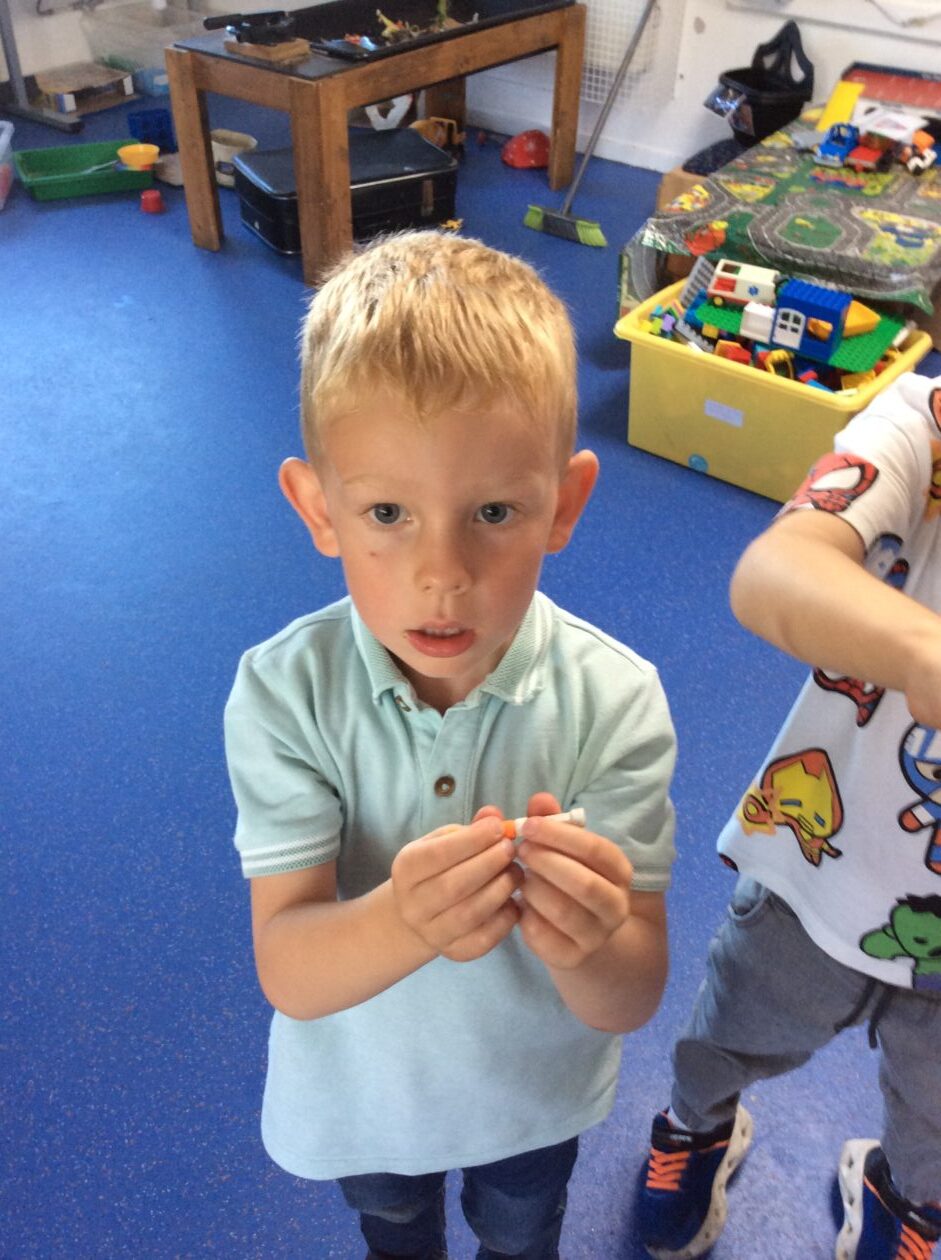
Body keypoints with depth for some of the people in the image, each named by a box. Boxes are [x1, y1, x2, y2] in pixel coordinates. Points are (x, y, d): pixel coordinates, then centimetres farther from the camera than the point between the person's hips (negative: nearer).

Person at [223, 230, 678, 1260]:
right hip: (359, 1090, 1)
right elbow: (288, 972, -29)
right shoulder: (284, 693, -29)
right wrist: (403, 921, -51)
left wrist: (591, 946, -50)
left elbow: (630, 1004, -26)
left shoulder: (613, 701, -30)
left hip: (534, 1088, 0)